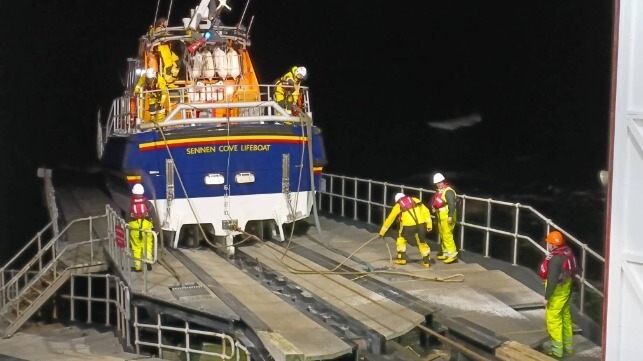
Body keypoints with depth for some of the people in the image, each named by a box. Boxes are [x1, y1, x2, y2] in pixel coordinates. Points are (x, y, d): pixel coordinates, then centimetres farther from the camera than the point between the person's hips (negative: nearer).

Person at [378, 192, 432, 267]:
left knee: (401, 240, 22)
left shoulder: (398, 206, 15)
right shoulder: (415, 201, 20)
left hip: (408, 226, -2)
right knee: (422, 242, 19)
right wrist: (429, 224, 13)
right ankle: (426, 261, 19)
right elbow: (426, 211, 11)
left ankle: (402, 258, 21)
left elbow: (390, 219, 21)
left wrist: (382, 232, 29)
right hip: (421, 224, 2)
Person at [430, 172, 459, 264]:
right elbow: (436, 203, 19)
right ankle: (445, 253, 27)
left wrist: (450, 216, -27)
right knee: (442, 235, 16)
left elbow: (452, 204, -23)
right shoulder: (439, 191, 14)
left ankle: (452, 255, -11)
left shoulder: (448, 191, -16)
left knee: (447, 235, -13)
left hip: (447, 217, -10)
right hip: (440, 217, 10)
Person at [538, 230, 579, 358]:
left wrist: (547, 297, -19)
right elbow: (575, 269, 11)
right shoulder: (568, 252, -1)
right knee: (566, 316, 20)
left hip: (557, 291, -9)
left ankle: (557, 349, 8)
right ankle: (569, 346, 33)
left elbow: (552, 280, -27)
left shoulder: (555, 259, -27)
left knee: (553, 319, 2)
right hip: (566, 288, 9)